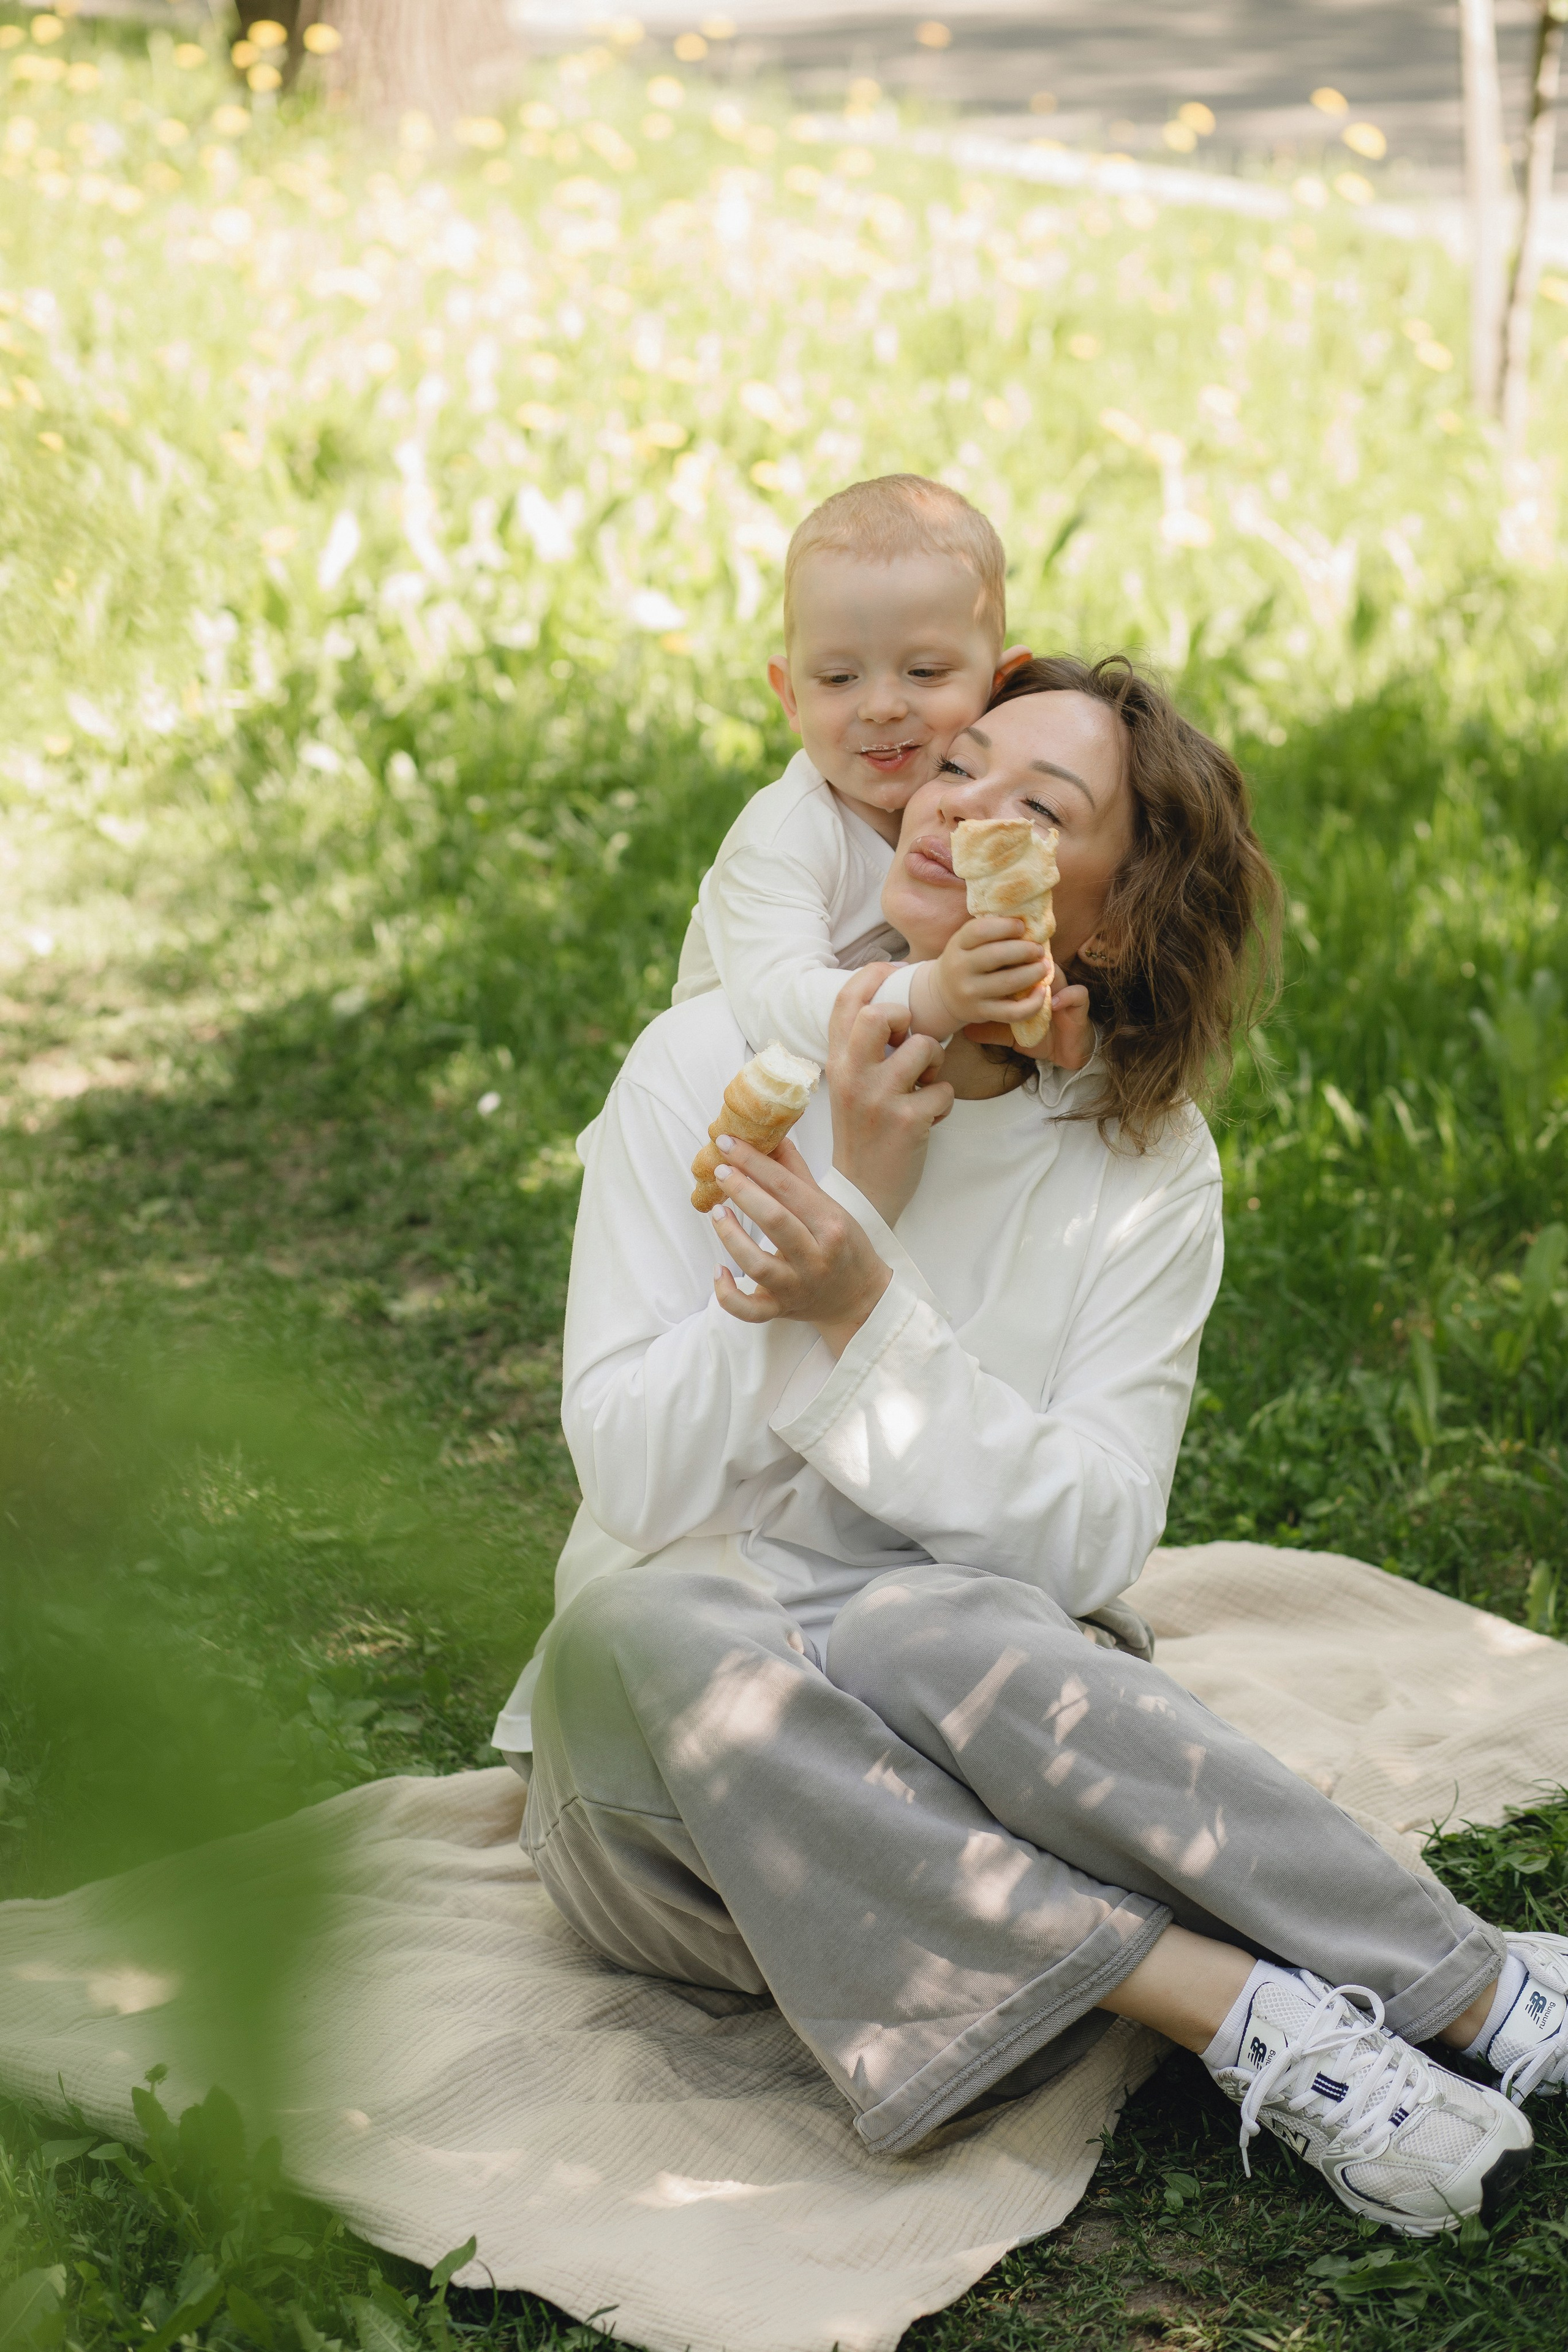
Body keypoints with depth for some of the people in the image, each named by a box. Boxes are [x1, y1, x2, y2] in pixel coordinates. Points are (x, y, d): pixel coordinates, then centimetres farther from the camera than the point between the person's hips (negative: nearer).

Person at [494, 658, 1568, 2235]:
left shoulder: (1145, 1163, -2)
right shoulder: (710, 1068, -4)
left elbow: (1094, 1539, -12)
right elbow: (638, 1479, -12)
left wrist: (869, 1308, -25)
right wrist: (863, 1186, -18)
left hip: (977, 1729, 0)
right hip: (673, 1758, 1)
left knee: (931, 1630, -35)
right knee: (637, 1628, -34)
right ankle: (1244, 2008, -34)